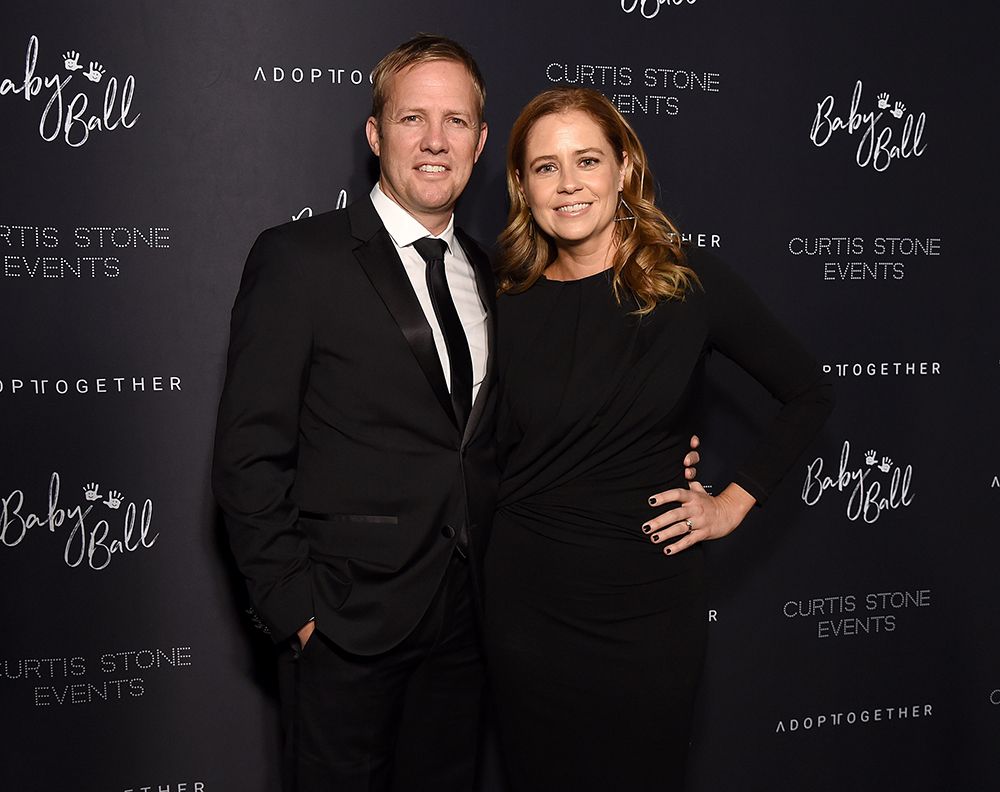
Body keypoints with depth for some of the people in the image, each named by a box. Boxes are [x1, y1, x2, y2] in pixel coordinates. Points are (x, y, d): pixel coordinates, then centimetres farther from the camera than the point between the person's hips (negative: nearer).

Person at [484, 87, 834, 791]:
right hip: (528, 599, 2)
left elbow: (809, 395, 2)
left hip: (649, 600, -1)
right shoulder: (509, 306, -1)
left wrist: (735, 502, -2)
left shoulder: (689, 281, -6)